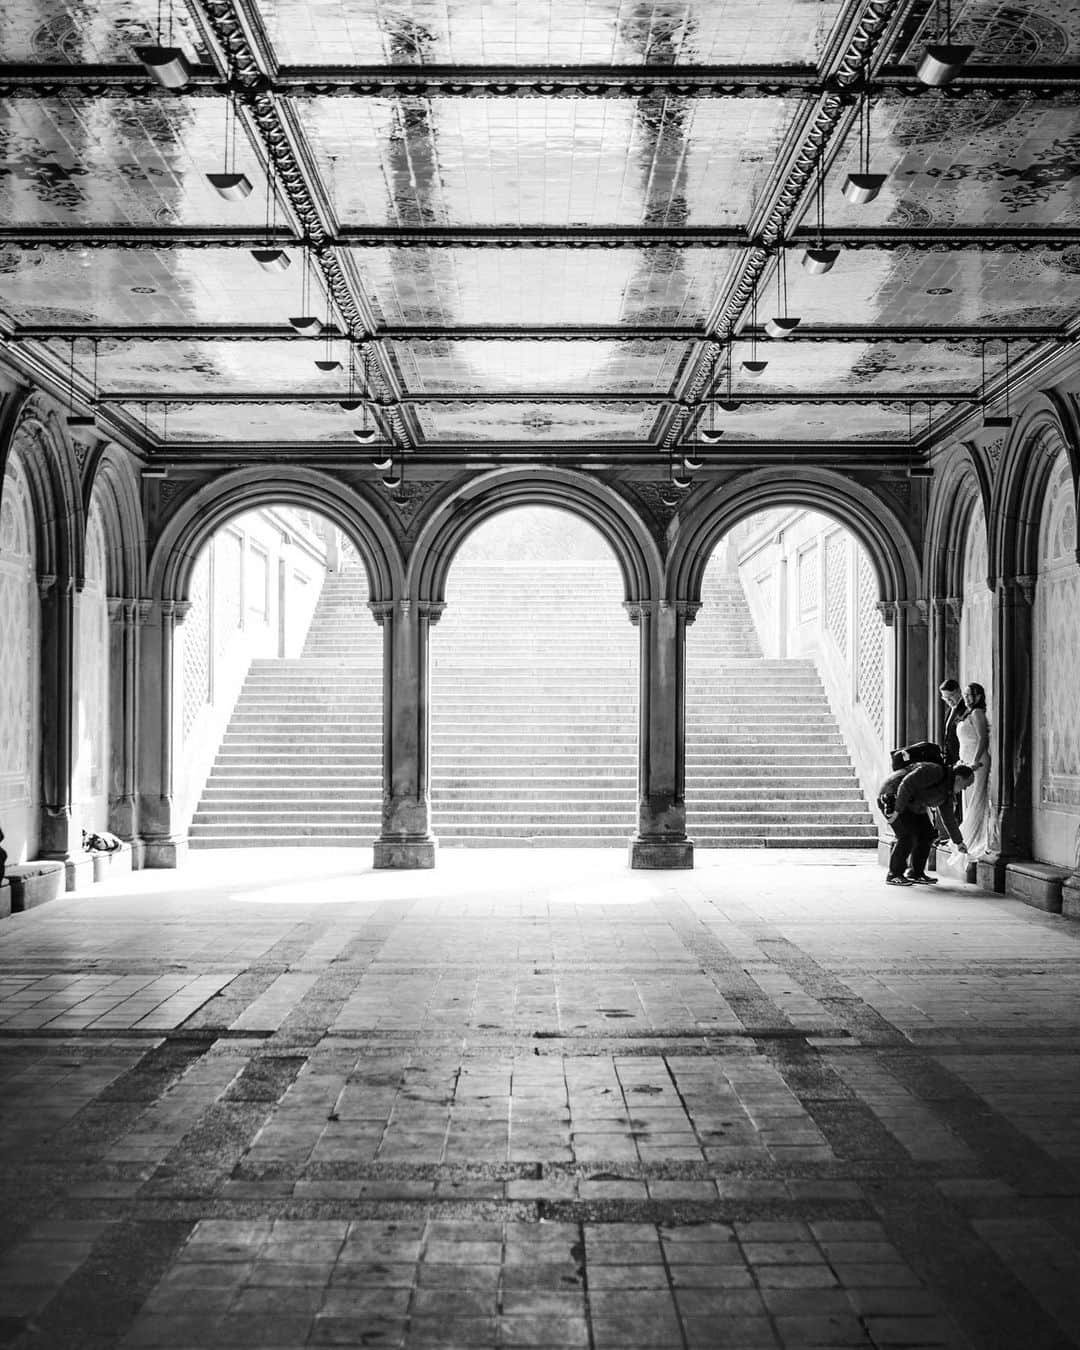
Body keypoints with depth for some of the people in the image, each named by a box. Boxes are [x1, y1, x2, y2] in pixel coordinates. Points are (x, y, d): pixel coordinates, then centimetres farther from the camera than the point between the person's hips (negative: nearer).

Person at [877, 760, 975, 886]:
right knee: (907, 837, -18)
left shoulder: (947, 793, 4)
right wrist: (898, 810, -30)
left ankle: (915, 873, 10)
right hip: (891, 796, -10)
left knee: (927, 834, 3)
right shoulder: (934, 772, -25)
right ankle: (894, 875, -9)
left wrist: (958, 841, 21)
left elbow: (948, 817, 17)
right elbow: (907, 784, -30)